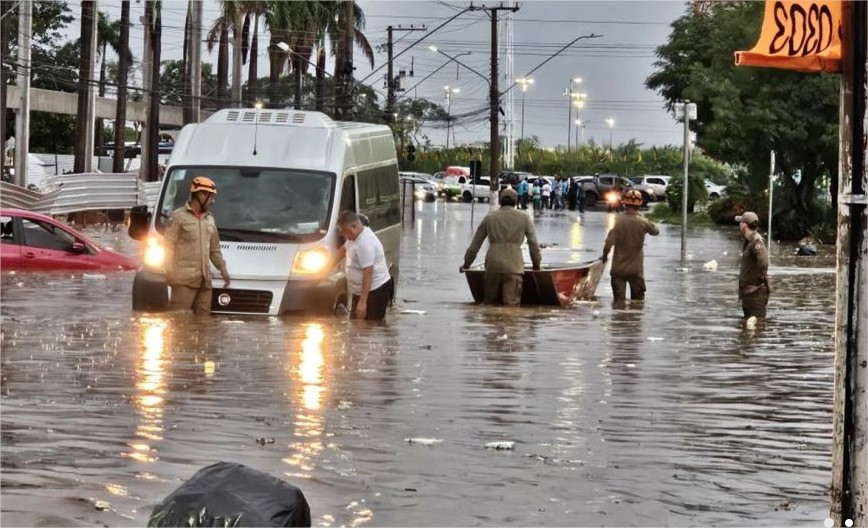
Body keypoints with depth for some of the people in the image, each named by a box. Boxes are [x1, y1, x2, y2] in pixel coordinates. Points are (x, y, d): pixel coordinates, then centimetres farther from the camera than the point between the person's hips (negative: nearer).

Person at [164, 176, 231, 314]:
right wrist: (169, 270, -14)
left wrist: (223, 270, 23)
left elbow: (215, 250, 28)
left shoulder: (209, 219, 21)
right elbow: (168, 245, -6)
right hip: (184, 278, -7)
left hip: (204, 280, 7)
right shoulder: (179, 216, -1)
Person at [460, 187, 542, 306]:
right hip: (514, 265, -2)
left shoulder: (489, 217, 14)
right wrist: (536, 265, 25)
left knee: (489, 302, 11)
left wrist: (466, 264, 30)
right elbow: (533, 244, 11)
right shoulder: (524, 218, 10)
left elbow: (475, 244, 18)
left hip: (492, 265, 2)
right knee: (511, 304, -9)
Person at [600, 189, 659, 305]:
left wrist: (604, 256, 3)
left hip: (618, 268, 0)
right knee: (638, 300, 13)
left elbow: (608, 243, -16)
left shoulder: (618, 221, -12)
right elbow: (655, 231, 11)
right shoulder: (643, 222, -9)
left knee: (619, 301, 5)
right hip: (636, 269, 0)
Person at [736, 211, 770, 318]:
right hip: (748, 291, 11)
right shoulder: (748, 242, 15)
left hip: (756, 291, -11)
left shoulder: (757, 242, -17)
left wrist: (759, 280, -20)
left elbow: (763, 263, -31)